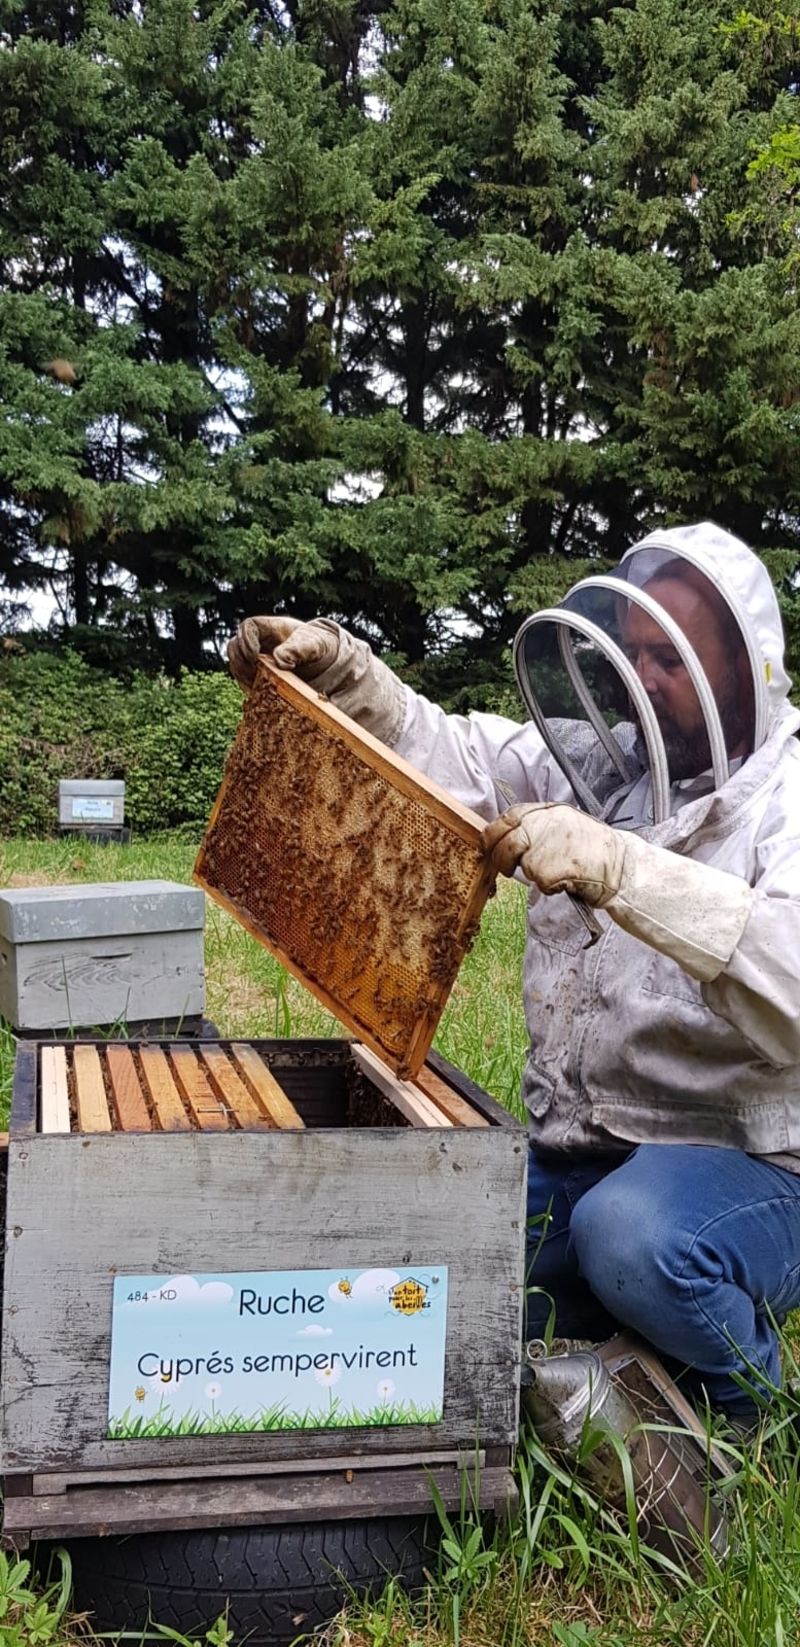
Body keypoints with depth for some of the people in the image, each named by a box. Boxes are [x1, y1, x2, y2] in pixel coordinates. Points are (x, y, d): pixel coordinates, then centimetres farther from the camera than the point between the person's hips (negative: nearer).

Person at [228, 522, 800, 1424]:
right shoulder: (594, 762, 7)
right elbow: (445, 751, 8)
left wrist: (620, 869, -42)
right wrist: (336, 663, -8)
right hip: (568, 1158, 6)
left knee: (631, 1235, -36)